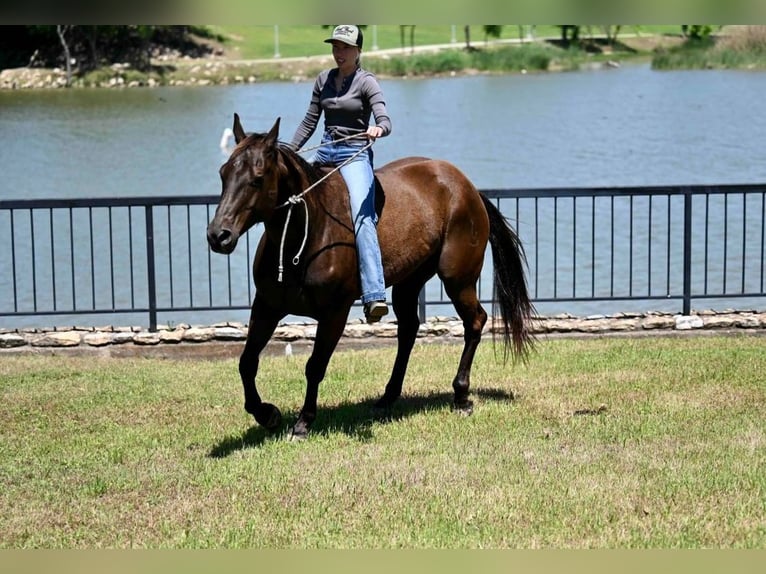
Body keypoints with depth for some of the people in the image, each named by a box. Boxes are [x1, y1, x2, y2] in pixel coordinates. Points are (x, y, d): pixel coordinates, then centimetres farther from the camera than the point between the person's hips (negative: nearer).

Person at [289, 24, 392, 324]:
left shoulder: (366, 82, -5)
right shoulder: (323, 80, 11)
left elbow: (384, 120, -16)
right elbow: (309, 122, 17)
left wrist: (378, 129, -39)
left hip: (355, 155, -7)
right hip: (325, 151, 7)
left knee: (361, 217, -26)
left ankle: (375, 296, -39)